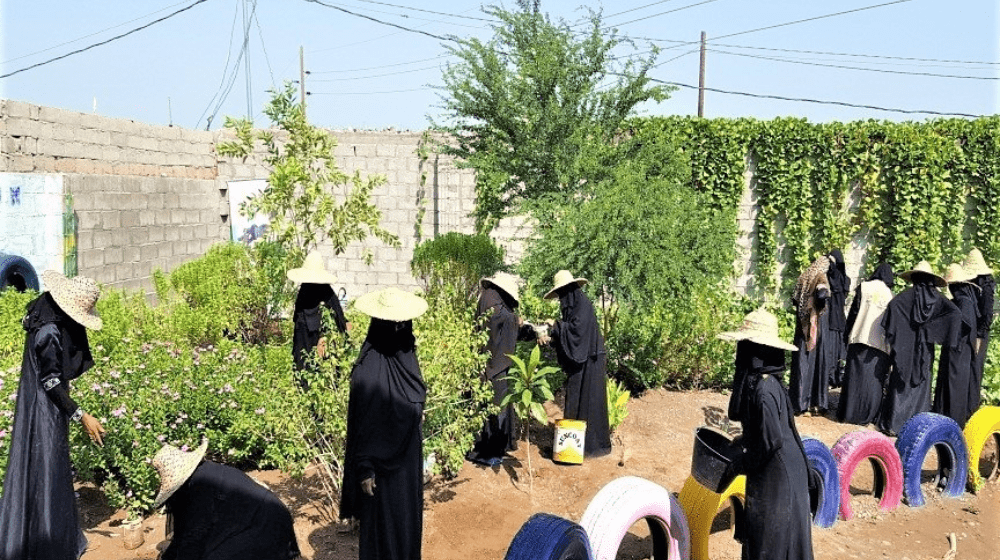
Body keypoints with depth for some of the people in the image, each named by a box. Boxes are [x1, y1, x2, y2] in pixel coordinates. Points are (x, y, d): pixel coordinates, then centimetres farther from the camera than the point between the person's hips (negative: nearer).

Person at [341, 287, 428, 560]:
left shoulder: (406, 354, -3)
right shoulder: (369, 369, -26)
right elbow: (362, 422, -20)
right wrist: (365, 469, -16)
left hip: (409, 456, 8)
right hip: (383, 460, -7)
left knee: (408, 519, 22)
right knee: (383, 522, 10)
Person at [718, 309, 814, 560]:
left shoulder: (762, 390, -27)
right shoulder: (766, 380, 3)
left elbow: (771, 441, -26)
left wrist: (740, 465, -14)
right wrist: (743, 441, 15)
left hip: (774, 478, -9)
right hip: (785, 472, 9)